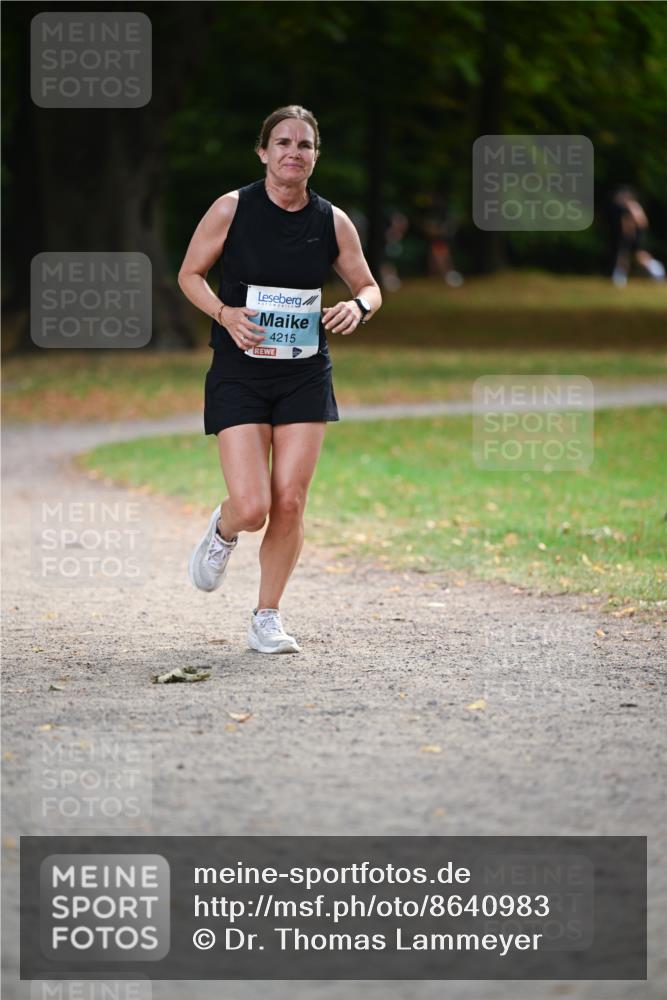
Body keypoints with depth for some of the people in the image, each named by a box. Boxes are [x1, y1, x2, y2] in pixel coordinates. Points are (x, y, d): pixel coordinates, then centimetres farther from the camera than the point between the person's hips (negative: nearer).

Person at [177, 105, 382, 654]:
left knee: (289, 504, -4)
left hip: (305, 378, 2)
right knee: (251, 507, -12)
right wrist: (224, 312, -16)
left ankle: (267, 618, 14)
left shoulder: (333, 222, 0)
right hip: (239, 376, -2)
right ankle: (223, 532, 26)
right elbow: (190, 274, 3)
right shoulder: (232, 208, -7)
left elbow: (369, 287, 12)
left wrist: (358, 307, -12)